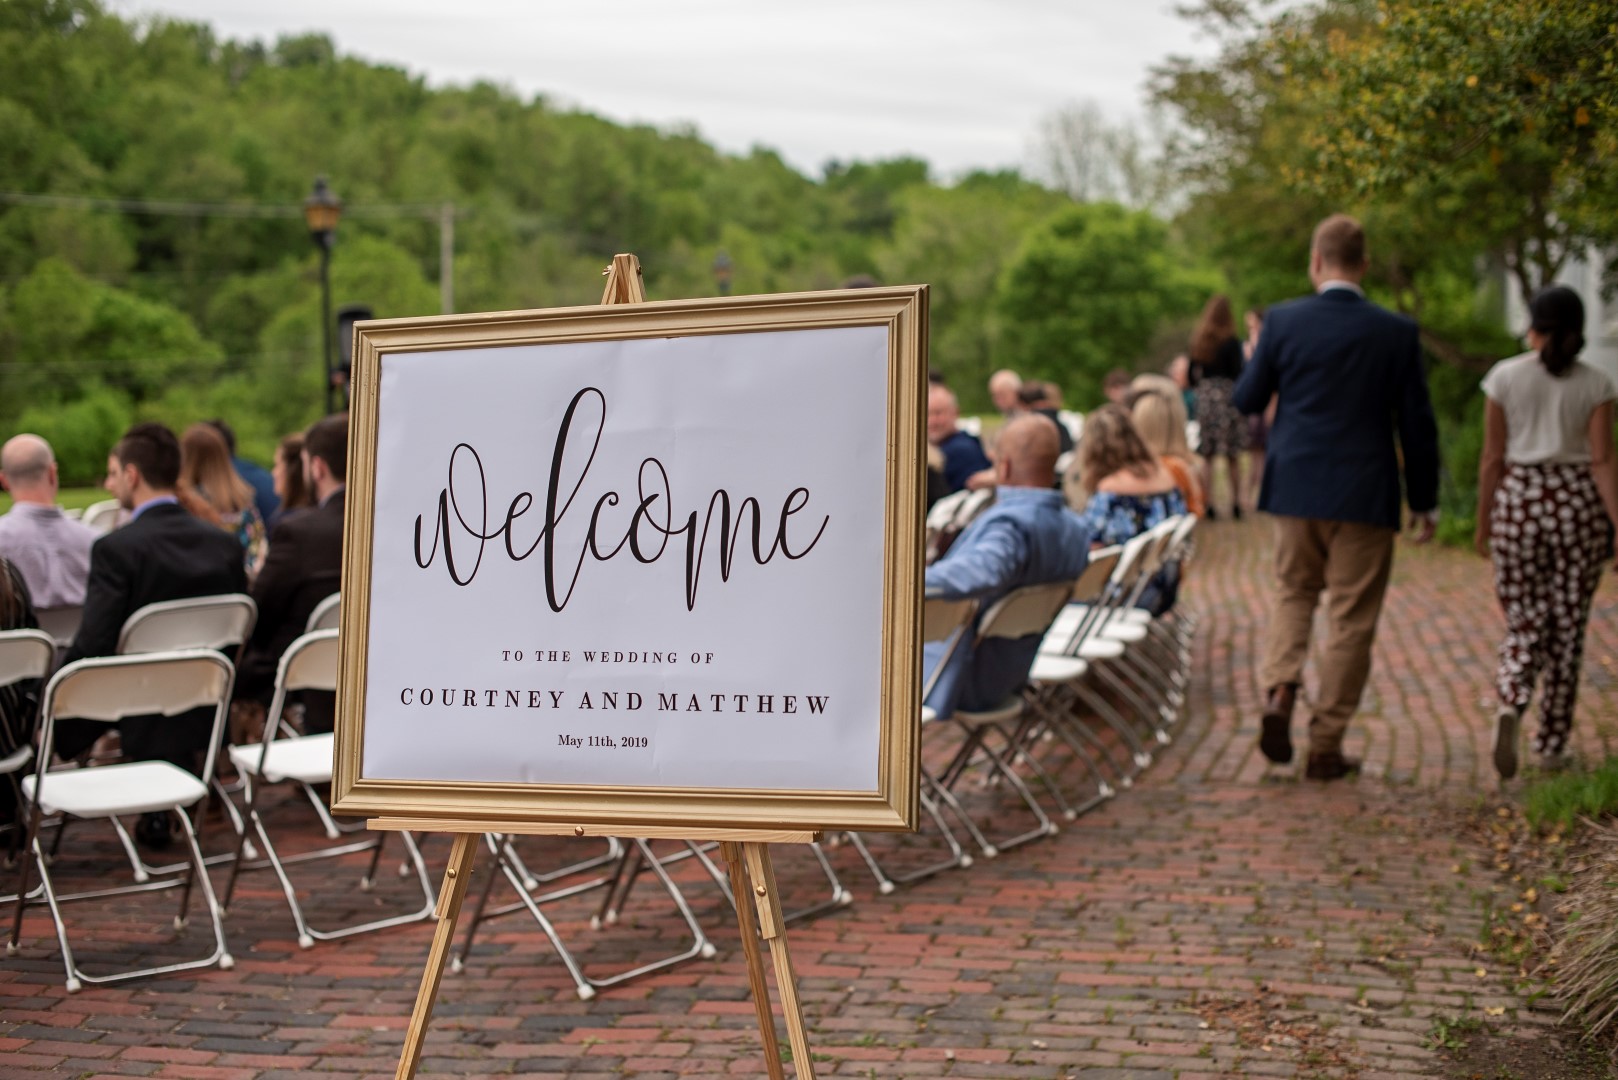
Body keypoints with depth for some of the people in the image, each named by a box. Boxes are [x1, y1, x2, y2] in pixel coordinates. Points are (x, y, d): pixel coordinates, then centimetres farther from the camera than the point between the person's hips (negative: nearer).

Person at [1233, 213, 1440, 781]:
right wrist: (1424, 501, 8)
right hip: (1365, 494, -1)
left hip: (1296, 487, 2)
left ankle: (1279, 691, -5)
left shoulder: (1283, 321, -5)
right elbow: (1417, 424, -1)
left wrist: (1257, 360, 24)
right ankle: (1326, 746, 10)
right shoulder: (1397, 332, -5)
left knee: (1293, 595, 20)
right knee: (1350, 620, 6)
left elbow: (1247, 401, 4)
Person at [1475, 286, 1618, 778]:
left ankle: (1510, 705, -21)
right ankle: (1552, 743, 15)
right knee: (1567, 628, 12)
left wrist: (1483, 522, 7)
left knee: (1524, 625, 8)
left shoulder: (1505, 376, -3)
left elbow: (1492, 457, -1)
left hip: (1519, 503, 0)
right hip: (1578, 504, 0)